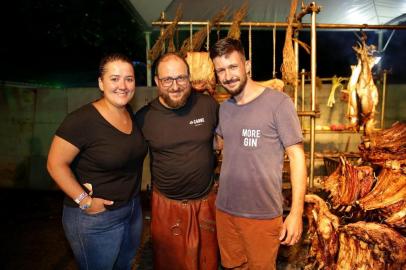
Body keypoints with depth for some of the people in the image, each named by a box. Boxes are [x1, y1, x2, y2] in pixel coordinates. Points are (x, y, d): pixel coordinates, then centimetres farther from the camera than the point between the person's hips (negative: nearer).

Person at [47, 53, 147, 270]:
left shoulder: (131, 114, 0)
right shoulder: (82, 120, -22)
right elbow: (56, 164, -18)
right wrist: (84, 201, -19)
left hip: (133, 209, 7)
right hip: (95, 218, -6)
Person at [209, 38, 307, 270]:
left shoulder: (279, 102, -12)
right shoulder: (224, 108, 6)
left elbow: (297, 156, -12)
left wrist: (296, 212, -15)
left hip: (263, 214, -5)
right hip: (224, 209, 6)